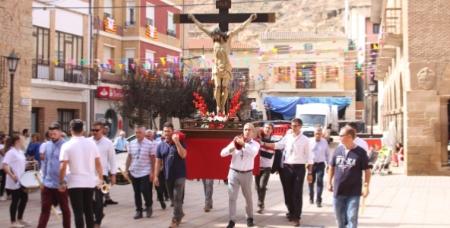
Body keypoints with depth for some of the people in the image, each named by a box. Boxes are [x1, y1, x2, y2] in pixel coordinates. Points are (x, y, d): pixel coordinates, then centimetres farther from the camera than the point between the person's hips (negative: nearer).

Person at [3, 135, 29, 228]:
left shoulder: (20, 152, 11)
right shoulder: (11, 152, -16)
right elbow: (4, 166, -23)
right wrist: (12, 175, -29)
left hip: (21, 181, 9)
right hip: (14, 182, -9)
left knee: (24, 198, 12)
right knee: (15, 200, 0)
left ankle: (19, 219, 25)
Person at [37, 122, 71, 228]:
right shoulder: (47, 145, 7)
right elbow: (45, 163, 13)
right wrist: (43, 180, 11)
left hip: (61, 184, -5)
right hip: (47, 184, 5)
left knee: (64, 209, 10)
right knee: (45, 209, 9)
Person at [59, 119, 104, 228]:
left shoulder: (67, 146, -8)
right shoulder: (91, 143, 2)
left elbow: (63, 167, -13)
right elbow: (98, 164, 4)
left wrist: (61, 182, -2)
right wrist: (100, 179, 14)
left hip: (75, 183, -4)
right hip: (89, 182, 4)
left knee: (78, 212, 0)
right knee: (89, 210, 16)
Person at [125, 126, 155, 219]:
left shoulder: (149, 144, -5)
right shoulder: (131, 144, 7)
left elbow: (152, 159, -4)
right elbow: (129, 157, 11)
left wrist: (152, 172, -8)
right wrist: (126, 170, 8)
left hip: (145, 172, -4)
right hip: (134, 172, 4)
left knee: (145, 191, -7)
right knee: (137, 193, 8)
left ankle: (148, 207, 18)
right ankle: (139, 211, 17)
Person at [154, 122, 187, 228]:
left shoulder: (179, 142, -3)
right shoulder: (161, 145, 5)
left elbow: (183, 155, -19)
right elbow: (158, 162, 5)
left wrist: (176, 142, -22)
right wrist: (156, 176, 0)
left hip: (180, 175, -4)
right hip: (168, 175, 4)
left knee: (177, 197, -9)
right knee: (173, 197, 13)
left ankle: (175, 219, -3)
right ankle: (180, 213, 32)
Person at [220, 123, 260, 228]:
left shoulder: (255, 144, 0)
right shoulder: (236, 142, 2)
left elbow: (253, 152, -24)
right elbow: (222, 153, -3)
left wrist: (244, 144, -36)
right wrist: (231, 148, -21)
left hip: (247, 174, 0)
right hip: (234, 172, 0)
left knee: (248, 197, 13)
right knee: (232, 197, -2)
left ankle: (250, 218, 29)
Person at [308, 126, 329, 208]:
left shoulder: (324, 142, 1)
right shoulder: (310, 141, -4)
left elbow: (327, 153, 9)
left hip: (320, 164, 0)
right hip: (311, 164, 0)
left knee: (320, 181, -10)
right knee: (311, 181, 11)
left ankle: (318, 200, -7)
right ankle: (311, 197, 30)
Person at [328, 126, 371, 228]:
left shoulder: (360, 152, -8)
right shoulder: (338, 150, 2)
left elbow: (367, 170, -3)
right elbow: (331, 167, 13)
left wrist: (366, 186, -9)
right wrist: (329, 182, 12)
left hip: (353, 193, -4)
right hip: (338, 191, 4)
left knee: (352, 218, -3)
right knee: (340, 218, 15)